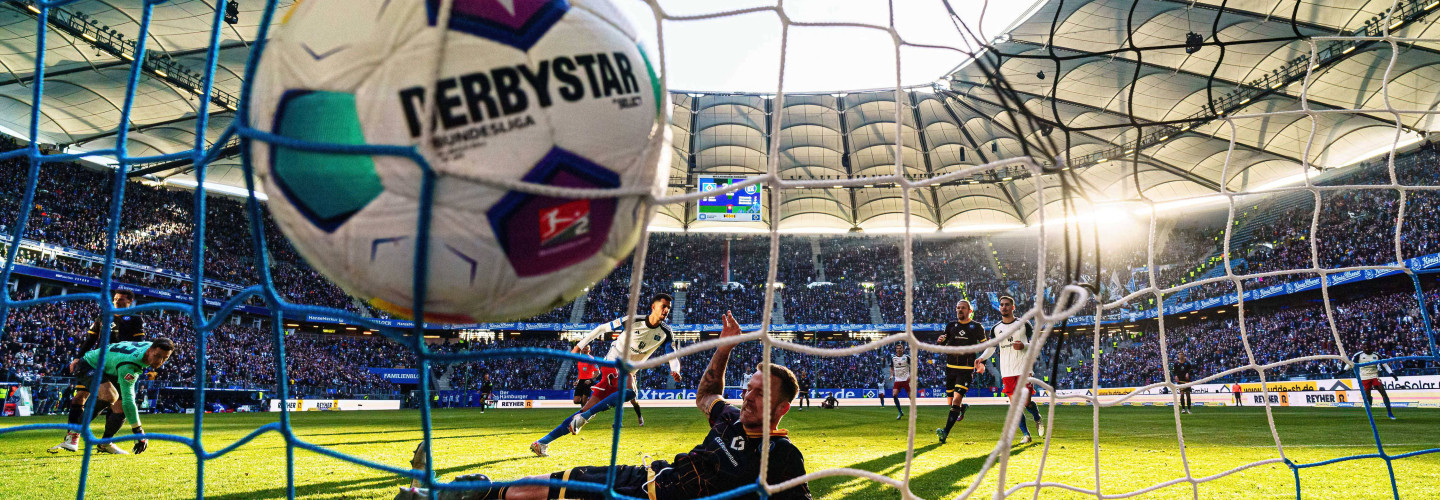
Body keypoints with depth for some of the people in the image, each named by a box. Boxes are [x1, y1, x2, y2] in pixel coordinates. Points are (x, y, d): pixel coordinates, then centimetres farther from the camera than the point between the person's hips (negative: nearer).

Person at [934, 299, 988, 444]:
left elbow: (986, 346, 10)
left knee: (957, 398, -18)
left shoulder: (976, 327, 2)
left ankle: (945, 432, -23)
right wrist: (940, 341, -9)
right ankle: (964, 407, 47)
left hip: (967, 369, -4)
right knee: (951, 401, 10)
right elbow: (941, 346, 15)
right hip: (950, 367, 4)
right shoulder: (951, 326, 9)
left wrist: (982, 362, -5)